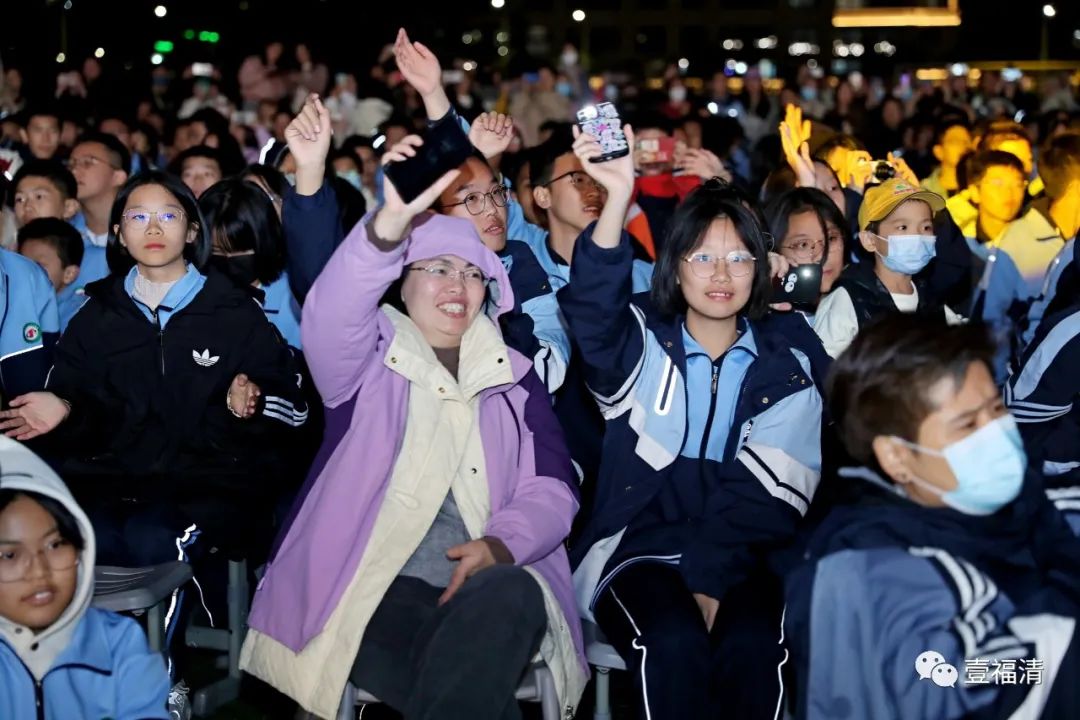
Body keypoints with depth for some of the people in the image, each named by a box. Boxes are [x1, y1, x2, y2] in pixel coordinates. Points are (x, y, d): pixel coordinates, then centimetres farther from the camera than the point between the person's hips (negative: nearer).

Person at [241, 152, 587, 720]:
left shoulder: (512, 377, 20)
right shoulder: (369, 363, 10)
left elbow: (552, 486, 10)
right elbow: (331, 315, -14)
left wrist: (501, 544, -13)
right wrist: (390, 225, -33)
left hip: (486, 586, 4)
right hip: (369, 587, -4)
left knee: (512, 594, -34)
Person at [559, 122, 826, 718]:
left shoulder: (786, 364, 10)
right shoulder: (642, 344, 8)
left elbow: (768, 495, 0)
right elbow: (593, 306, -17)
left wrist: (713, 578, -15)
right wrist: (618, 197, -33)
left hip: (743, 557, 1)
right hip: (641, 546, -1)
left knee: (753, 643, -31)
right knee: (674, 641, -31)